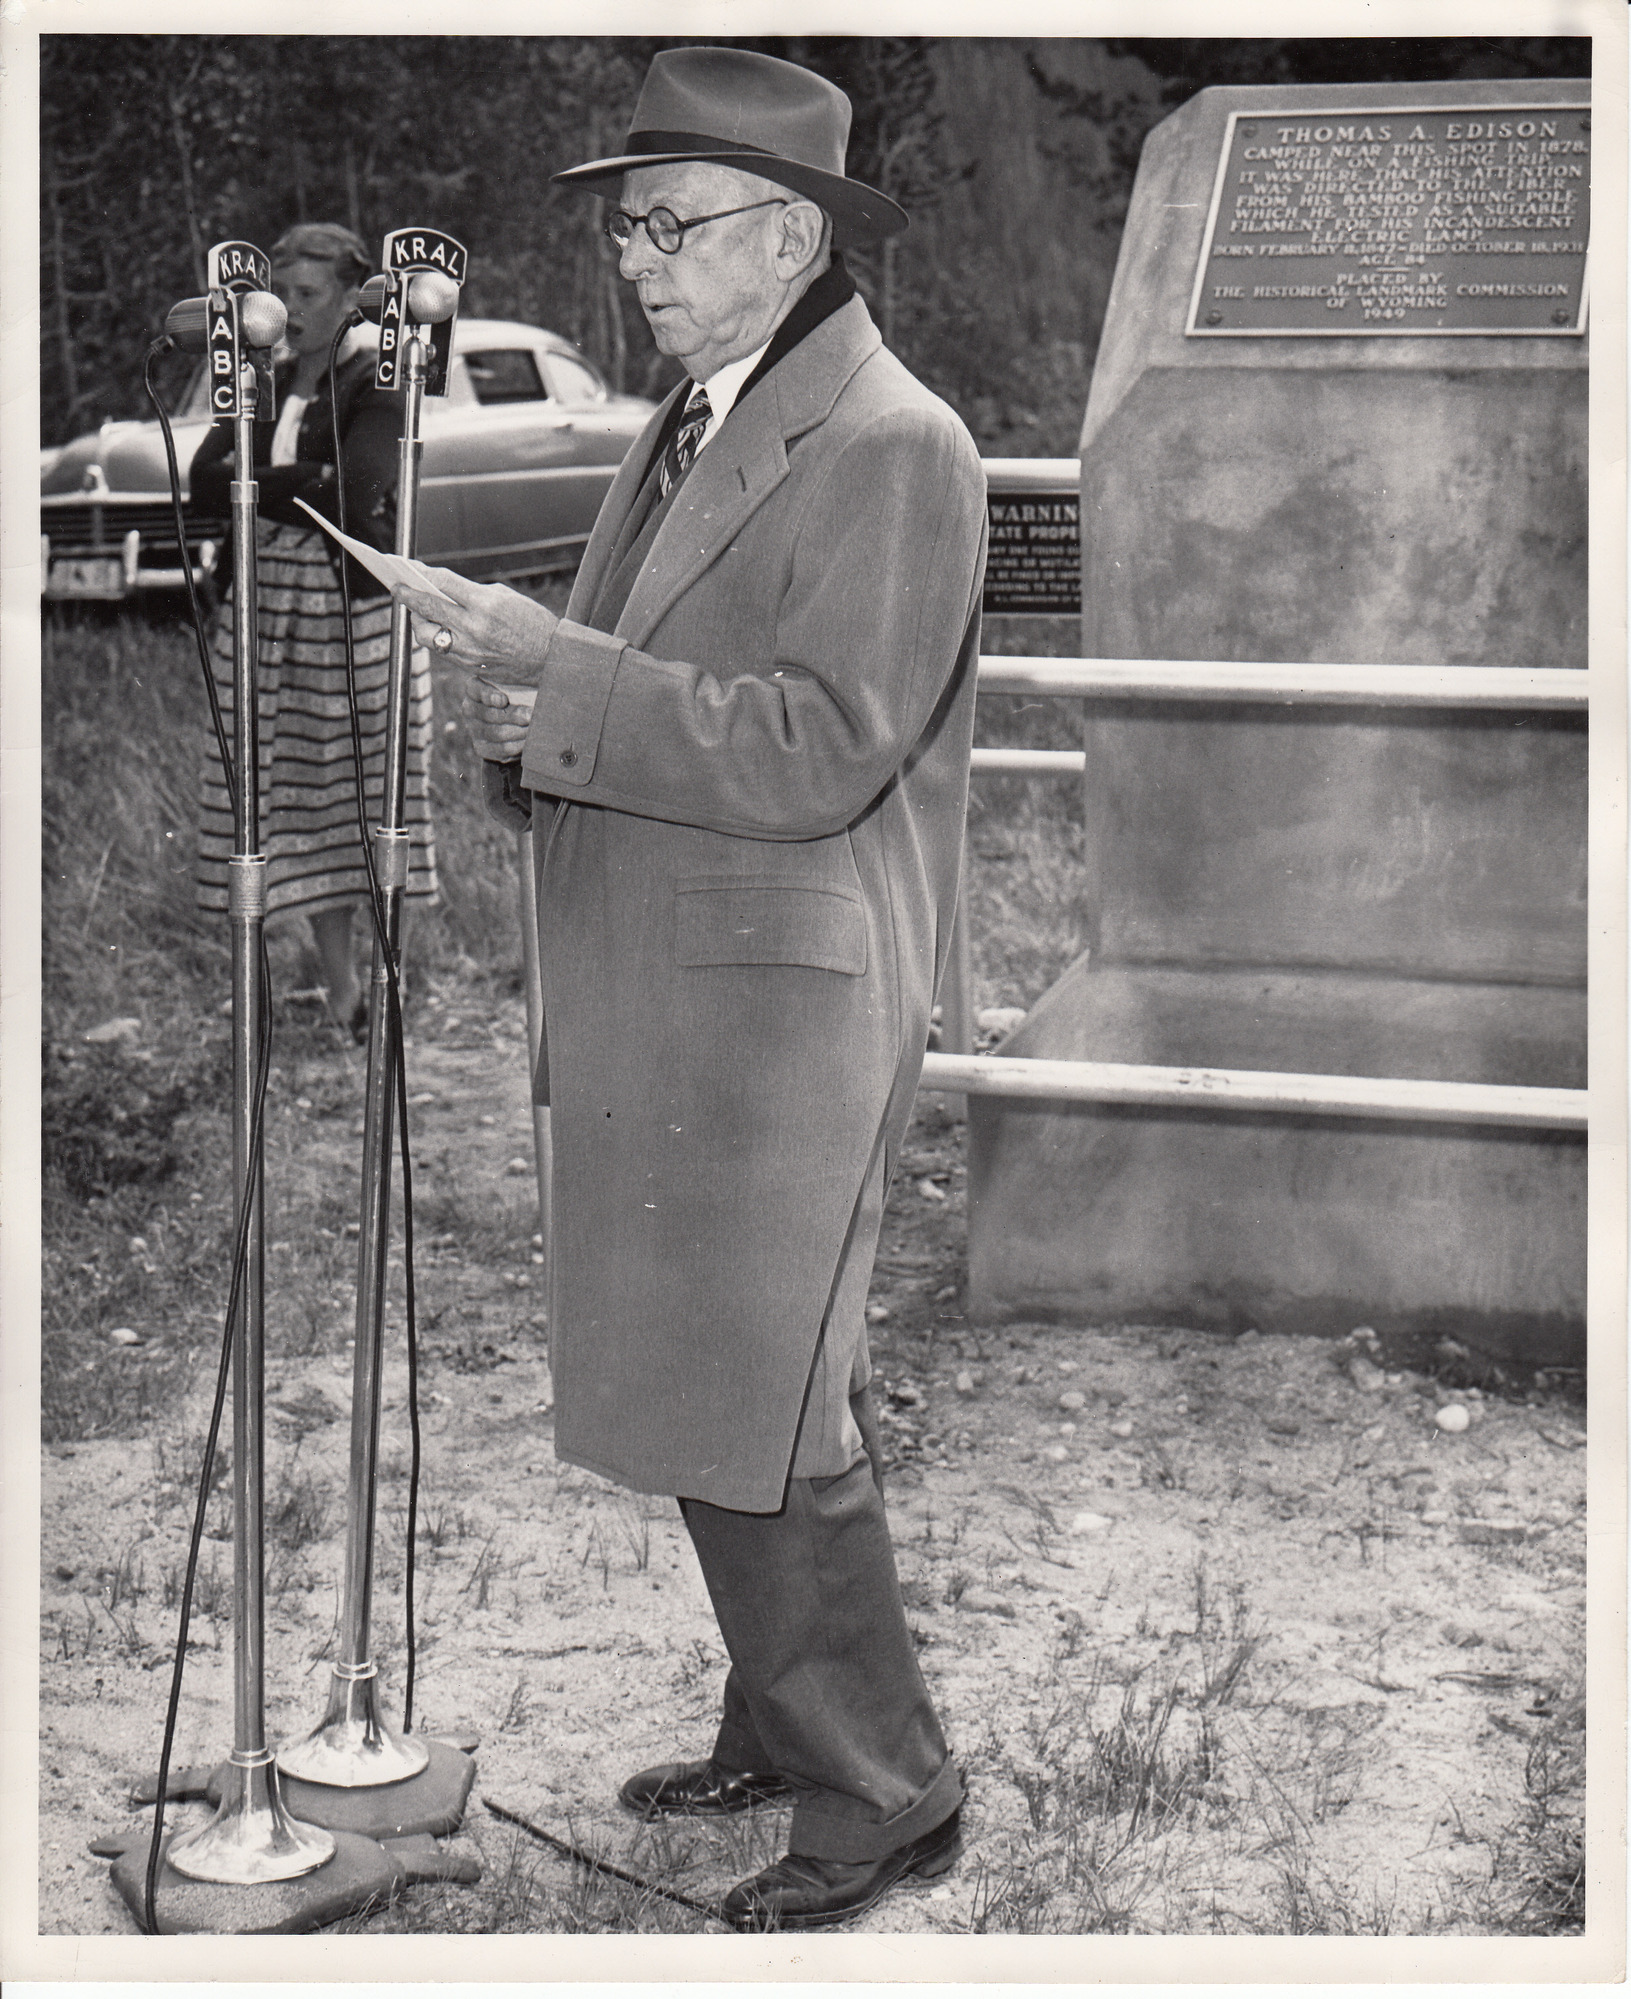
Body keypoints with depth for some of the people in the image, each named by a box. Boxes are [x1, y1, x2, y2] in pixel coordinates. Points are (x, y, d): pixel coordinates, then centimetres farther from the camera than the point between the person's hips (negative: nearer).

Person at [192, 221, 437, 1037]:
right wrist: (303, 484, -10)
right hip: (268, 607, 5)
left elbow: (355, 494, -16)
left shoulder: (376, 381, -2)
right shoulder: (265, 382, 16)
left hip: (357, 607, -5)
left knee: (372, 795, -3)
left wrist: (257, 485, -7)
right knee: (297, 801, 3)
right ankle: (338, 982, 10)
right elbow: (203, 483, 4)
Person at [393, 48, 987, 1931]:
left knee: (758, 1413, -4)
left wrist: (551, 668, -22)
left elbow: (812, 751, -21)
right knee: (693, 1397, 16)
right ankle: (784, 1724, 33)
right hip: (645, 1004, 9)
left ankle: (883, 1792, 13)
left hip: (778, 1007, -9)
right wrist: (527, 717, -2)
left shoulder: (893, 451, -12)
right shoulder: (680, 438, 16)